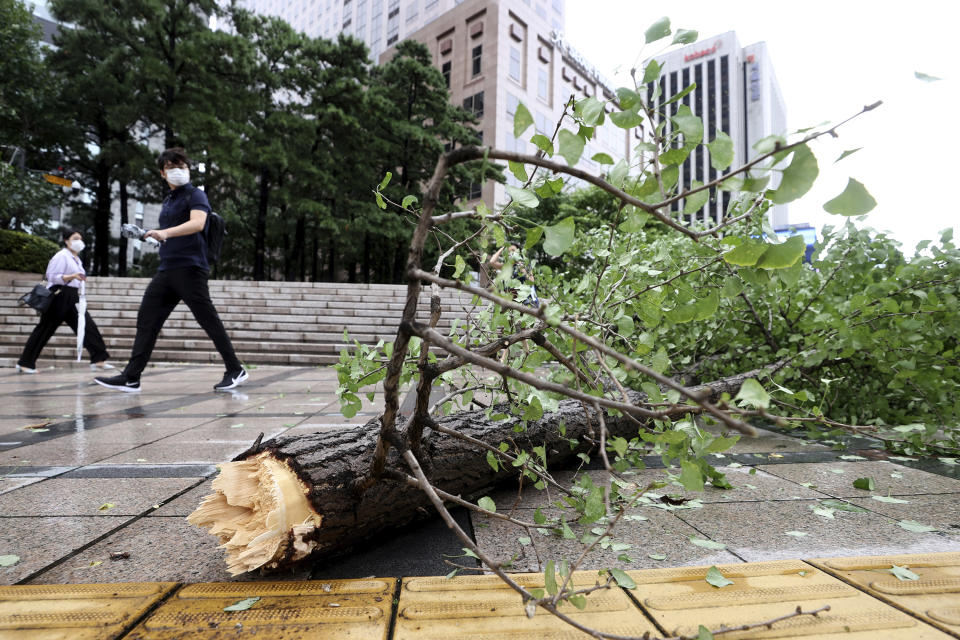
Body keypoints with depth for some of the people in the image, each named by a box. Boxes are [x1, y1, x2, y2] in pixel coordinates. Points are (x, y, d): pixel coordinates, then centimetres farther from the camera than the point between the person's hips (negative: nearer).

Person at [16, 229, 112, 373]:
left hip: (72, 299, 8)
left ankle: (98, 360, -6)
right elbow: (53, 276, -16)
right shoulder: (62, 256, -8)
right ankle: (24, 363, 10)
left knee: (88, 326, -3)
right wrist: (73, 276, -28)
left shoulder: (76, 259, 18)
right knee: (45, 329, -2)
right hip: (59, 297, -8)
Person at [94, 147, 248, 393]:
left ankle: (236, 371, 5)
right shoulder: (168, 200, 21)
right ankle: (131, 378, 9)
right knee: (146, 320, 5)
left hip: (190, 269, -8)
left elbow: (197, 223, -24)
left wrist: (166, 232, -35)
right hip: (166, 271, 8)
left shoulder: (196, 196, -3)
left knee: (209, 321, -5)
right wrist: (155, 236, 17)